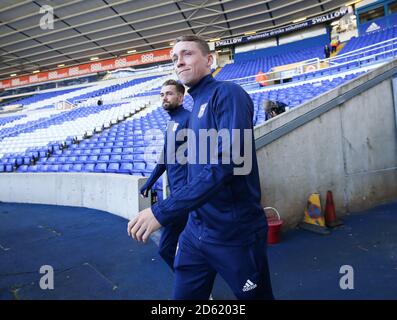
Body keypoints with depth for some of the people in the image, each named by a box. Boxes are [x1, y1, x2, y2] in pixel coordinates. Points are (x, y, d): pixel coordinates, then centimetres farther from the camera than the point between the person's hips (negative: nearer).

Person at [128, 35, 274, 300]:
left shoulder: (227, 93, -13)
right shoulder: (196, 106, 11)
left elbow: (226, 161, -27)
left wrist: (162, 211, -27)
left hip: (236, 233, -7)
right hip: (197, 230, 7)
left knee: (256, 296, 15)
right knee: (184, 296, 15)